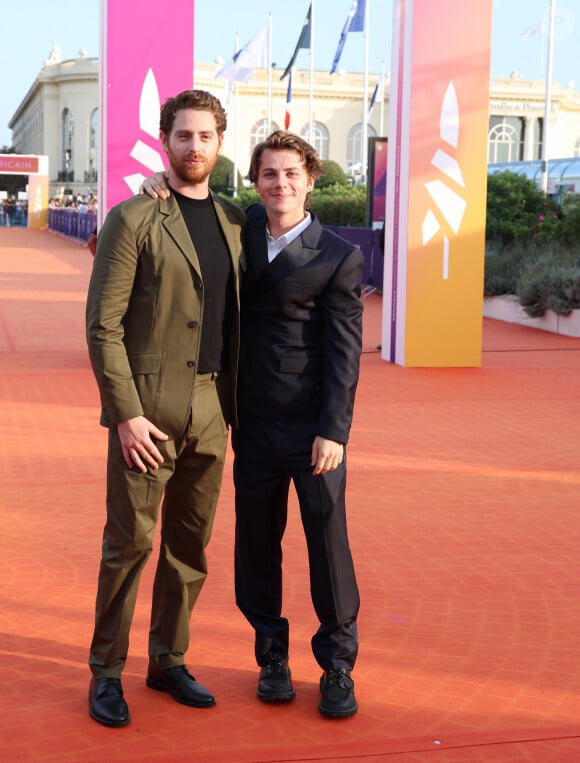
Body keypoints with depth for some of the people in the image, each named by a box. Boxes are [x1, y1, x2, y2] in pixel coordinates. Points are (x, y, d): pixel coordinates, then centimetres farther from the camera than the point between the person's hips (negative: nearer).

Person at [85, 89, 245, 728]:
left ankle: (168, 662, 25)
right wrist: (126, 413, -15)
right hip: (147, 407, -5)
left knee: (191, 543, 11)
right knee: (130, 540, -1)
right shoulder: (132, 220, -6)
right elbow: (103, 325, -9)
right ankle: (106, 673, 13)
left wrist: (237, 406, 10)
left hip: (210, 411, 5)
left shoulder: (234, 223, 12)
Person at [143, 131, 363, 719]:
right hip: (254, 424, 4)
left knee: (328, 543, 1)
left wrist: (334, 431, -14)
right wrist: (161, 182, 1)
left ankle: (337, 666, 15)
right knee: (257, 542, 9)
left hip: (315, 427, -4)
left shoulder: (339, 258, -5)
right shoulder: (245, 229, 7)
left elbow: (344, 351, -8)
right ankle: (272, 657, 24)